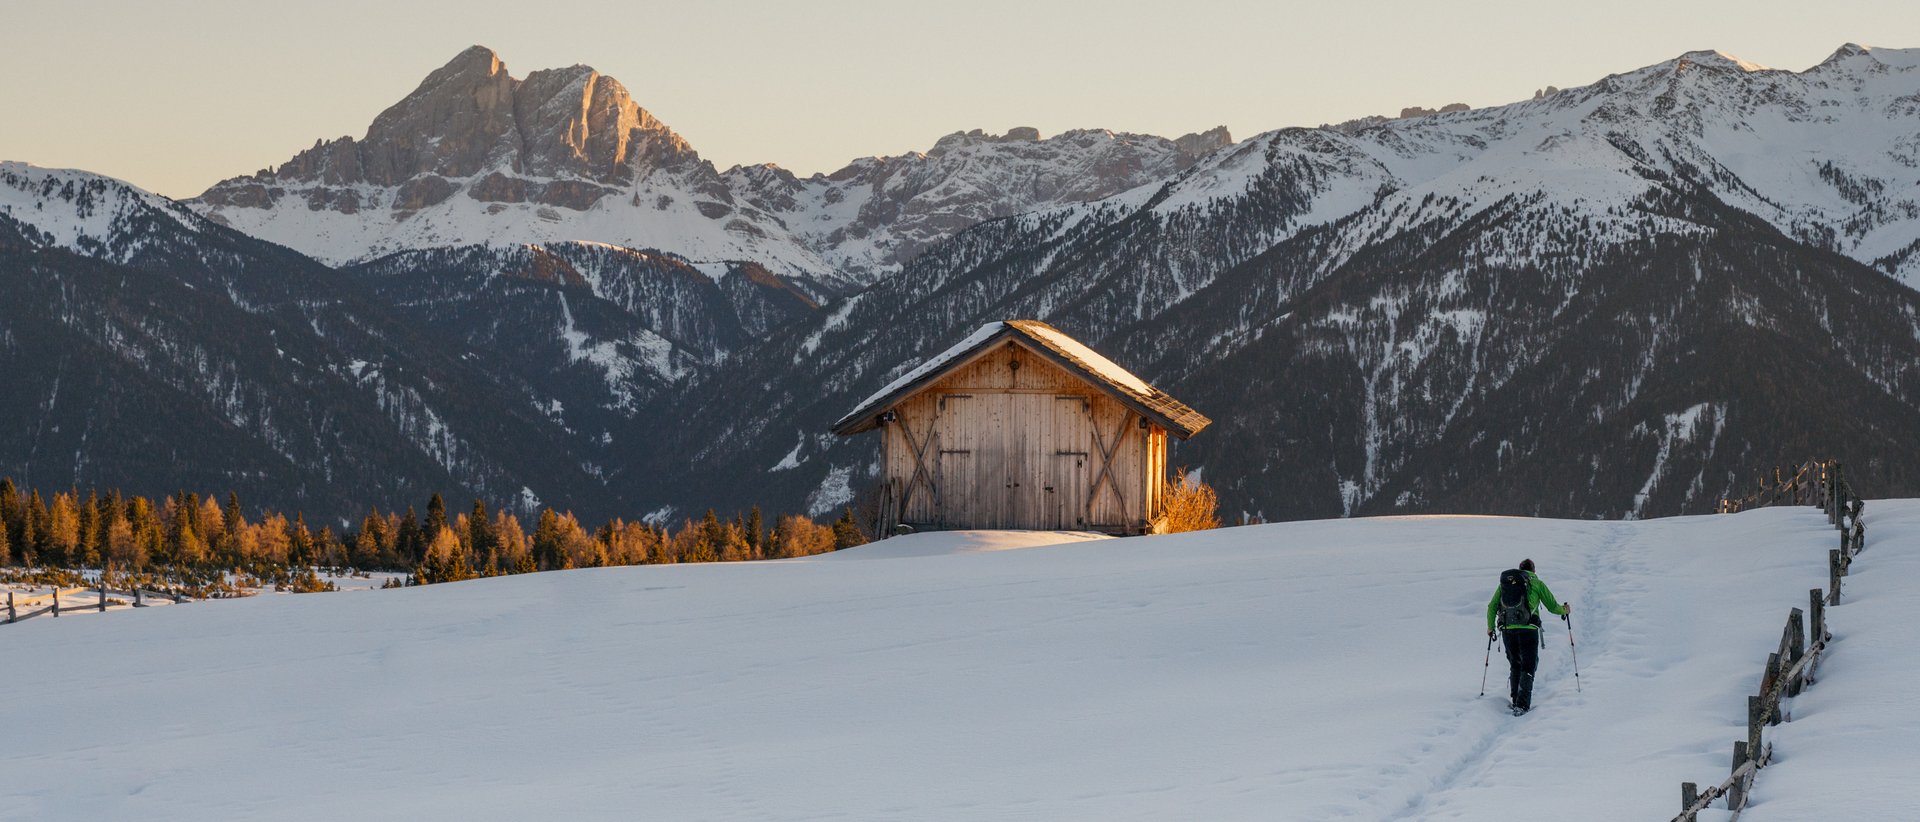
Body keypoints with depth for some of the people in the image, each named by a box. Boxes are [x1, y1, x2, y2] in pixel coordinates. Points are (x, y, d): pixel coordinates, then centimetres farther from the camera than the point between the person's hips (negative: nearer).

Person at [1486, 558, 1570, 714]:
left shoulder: (1505, 581, 16)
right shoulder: (1536, 583, 7)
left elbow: (1492, 606, 15)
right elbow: (1552, 606, 12)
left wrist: (1490, 627, 27)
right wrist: (1564, 610, 33)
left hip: (1507, 629, 3)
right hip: (1528, 629, -3)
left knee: (1515, 666, 20)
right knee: (1528, 667, 0)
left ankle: (1515, 700, 18)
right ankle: (1522, 704, -14)